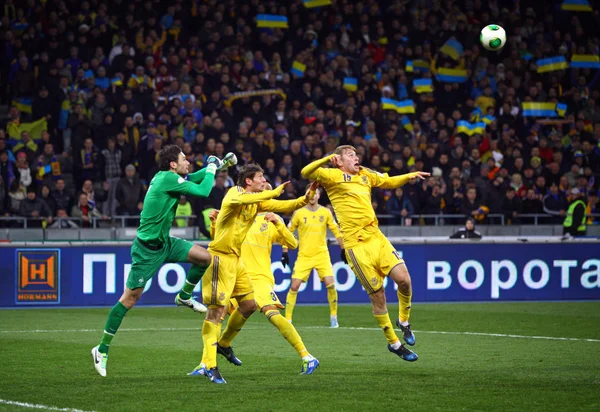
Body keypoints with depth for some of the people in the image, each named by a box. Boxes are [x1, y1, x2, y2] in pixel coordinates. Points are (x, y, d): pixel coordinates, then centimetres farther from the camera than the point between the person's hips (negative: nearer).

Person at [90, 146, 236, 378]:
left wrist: (219, 165, 16)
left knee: (206, 257, 4)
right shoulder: (168, 179, -21)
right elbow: (203, 191, -20)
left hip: (164, 243, 9)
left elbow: (193, 178, 24)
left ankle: (184, 297, 26)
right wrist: (212, 167, -4)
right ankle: (102, 350, 2)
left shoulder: (166, 176, 6)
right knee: (130, 298, -5)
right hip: (147, 249, -9)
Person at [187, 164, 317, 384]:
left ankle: (223, 344, 32)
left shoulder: (257, 202, 12)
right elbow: (243, 199, -36)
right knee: (217, 310, -13)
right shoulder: (234, 193, -12)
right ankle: (208, 364, -16)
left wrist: (307, 197, -3)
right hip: (221, 256, -9)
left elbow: (285, 206, 13)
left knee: (249, 304, 13)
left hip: (236, 259, 9)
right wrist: (275, 192, -34)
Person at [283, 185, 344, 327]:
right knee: (294, 286, -7)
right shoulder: (299, 213, -1)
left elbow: (336, 231, 9)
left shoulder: (325, 212, 2)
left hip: (322, 254, 0)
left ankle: (333, 316, 5)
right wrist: (285, 252, 2)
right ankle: (287, 319, 1)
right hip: (304, 256, 0)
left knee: (330, 284, -13)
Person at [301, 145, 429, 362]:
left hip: (377, 238, 6)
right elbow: (306, 172, -15)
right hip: (356, 245, -5)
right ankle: (394, 343, 12)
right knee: (377, 294, -2)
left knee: (404, 279, -11)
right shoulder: (333, 176, -1)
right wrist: (328, 159, -27)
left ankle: (404, 321, 16)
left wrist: (411, 175, 17)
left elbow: (390, 182, 34)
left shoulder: (365, 175, 18)